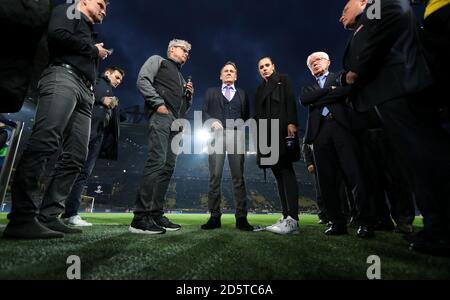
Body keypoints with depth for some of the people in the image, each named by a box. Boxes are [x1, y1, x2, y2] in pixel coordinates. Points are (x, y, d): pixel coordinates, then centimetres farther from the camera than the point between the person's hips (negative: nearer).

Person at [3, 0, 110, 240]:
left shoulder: (88, 33, 37)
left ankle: (48, 217, -8)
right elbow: (57, 35, -5)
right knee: (45, 142, -25)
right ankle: (21, 218, -29)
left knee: (75, 156, -6)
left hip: (84, 91, 9)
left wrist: (98, 55, 15)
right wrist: (93, 50, 4)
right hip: (63, 76, -8)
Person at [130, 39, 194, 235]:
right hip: (161, 115, -8)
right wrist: (158, 103, -13)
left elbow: (185, 107, 34)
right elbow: (143, 80, -3)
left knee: (168, 167, 0)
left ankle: (156, 215, 3)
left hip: (176, 123, 8)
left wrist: (189, 94, 14)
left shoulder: (181, 77, 34)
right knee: (157, 162, -21)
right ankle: (140, 218, -21)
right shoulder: (158, 61, 15)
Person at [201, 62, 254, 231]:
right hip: (217, 135, 0)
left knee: (238, 177, -5)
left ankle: (241, 218, -4)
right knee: (215, 176, -6)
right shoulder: (211, 92, 21)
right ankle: (214, 217, -2)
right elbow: (204, 112, 10)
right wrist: (211, 121, -9)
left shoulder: (242, 94, 25)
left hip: (236, 136, 1)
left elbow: (247, 116, 19)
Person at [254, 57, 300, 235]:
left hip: (282, 130, -6)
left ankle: (293, 219, -18)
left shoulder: (283, 80, 13)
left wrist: (291, 123, -18)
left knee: (286, 171, -15)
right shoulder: (260, 89, 27)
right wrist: (260, 137, 11)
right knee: (279, 174, 1)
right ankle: (286, 217, 0)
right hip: (267, 135, 6)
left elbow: (290, 101, -3)